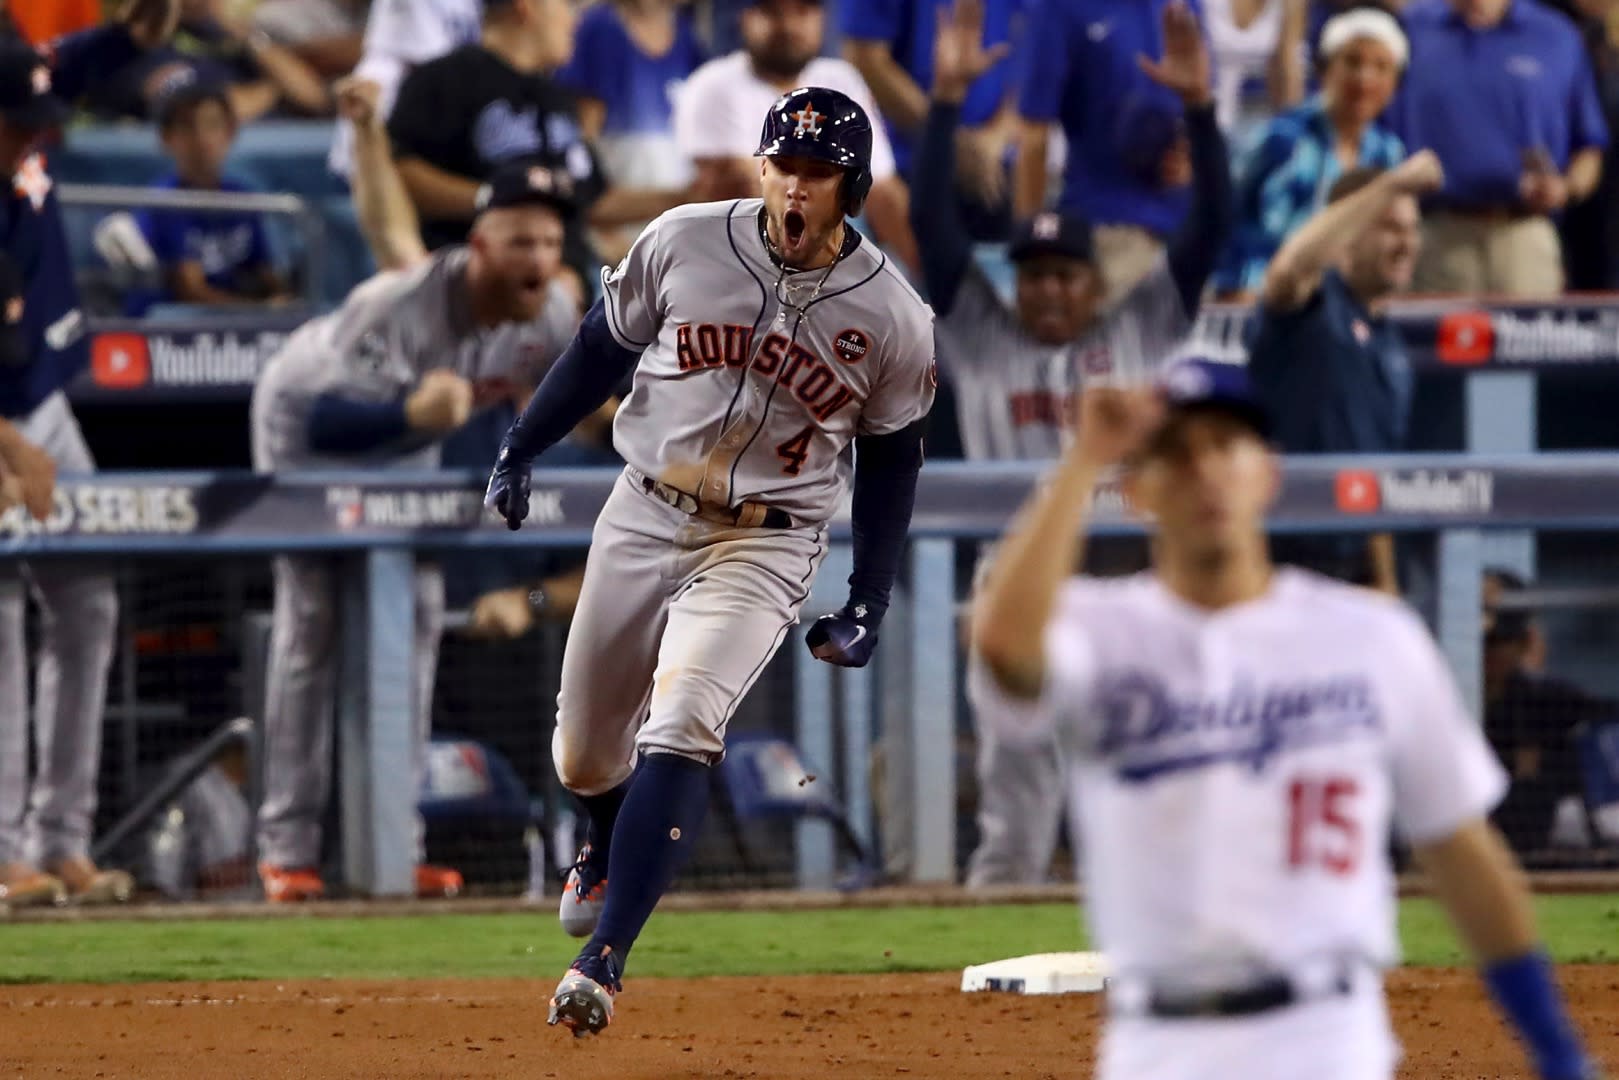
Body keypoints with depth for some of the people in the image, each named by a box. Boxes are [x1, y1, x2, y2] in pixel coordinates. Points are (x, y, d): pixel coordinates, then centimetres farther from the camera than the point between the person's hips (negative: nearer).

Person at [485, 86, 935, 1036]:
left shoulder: (893, 317, -9)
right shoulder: (683, 244, -7)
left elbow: (892, 459, 3)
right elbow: (604, 349, 7)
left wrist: (870, 605, 1)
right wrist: (520, 450, 5)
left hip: (766, 546, -3)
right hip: (644, 518, 3)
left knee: (681, 726, -24)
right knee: (583, 751, 13)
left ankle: (603, 962, -27)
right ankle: (609, 856, 50)